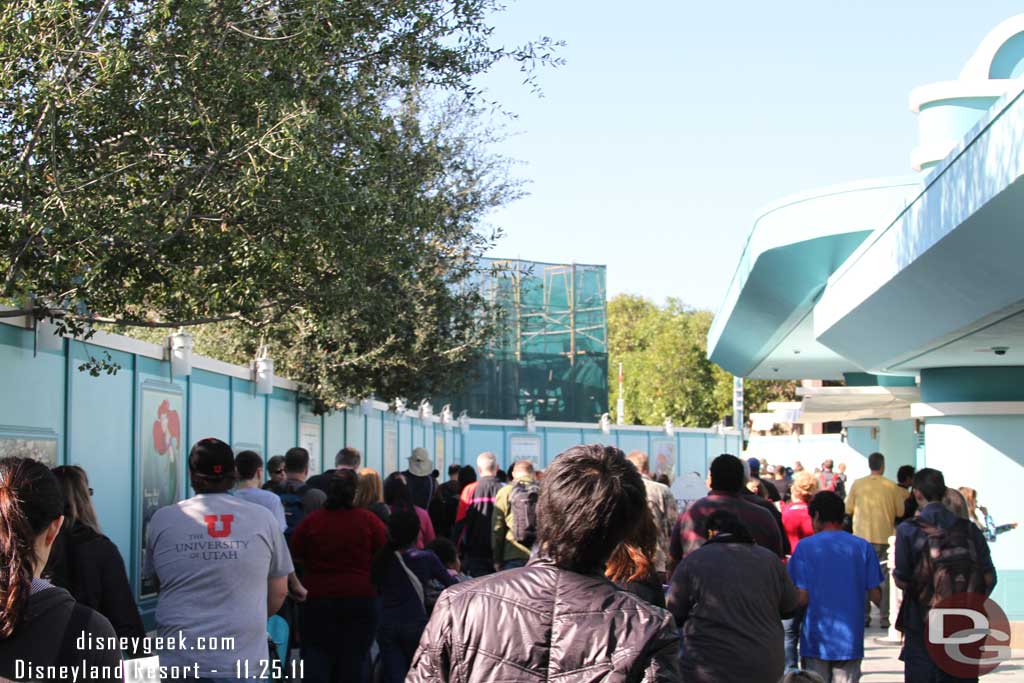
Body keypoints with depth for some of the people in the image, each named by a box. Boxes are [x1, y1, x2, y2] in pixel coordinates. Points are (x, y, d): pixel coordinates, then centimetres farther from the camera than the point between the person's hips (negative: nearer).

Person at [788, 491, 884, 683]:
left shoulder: (806, 546, -5)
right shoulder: (863, 546, 2)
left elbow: (802, 597, -10)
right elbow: (876, 596, 1)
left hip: (816, 640, -2)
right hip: (850, 640, 2)